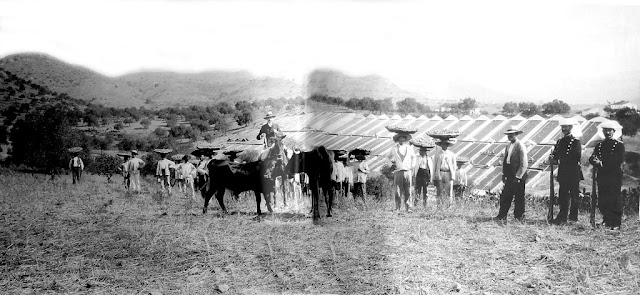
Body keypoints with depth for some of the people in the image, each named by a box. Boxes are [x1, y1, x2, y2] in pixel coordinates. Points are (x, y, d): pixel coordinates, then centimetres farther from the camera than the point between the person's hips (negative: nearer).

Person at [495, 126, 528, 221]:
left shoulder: (521, 147, -11)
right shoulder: (508, 146, 12)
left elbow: (524, 164, -13)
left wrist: (518, 177, -15)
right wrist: (504, 174, 13)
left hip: (518, 177, -7)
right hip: (509, 177, 7)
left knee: (519, 198, 3)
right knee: (505, 196, 6)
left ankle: (519, 217, 13)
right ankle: (502, 216, 11)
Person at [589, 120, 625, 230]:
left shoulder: (619, 145, -1)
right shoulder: (599, 145, 14)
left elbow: (619, 161, -11)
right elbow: (592, 159, 8)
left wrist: (602, 163, -16)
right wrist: (595, 161, -17)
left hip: (614, 177, -5)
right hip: (602, 177, 5)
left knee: (614, 200, -5)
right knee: (602, 201, 6)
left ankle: (616, 224, 0)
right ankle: (606, 221, 19)